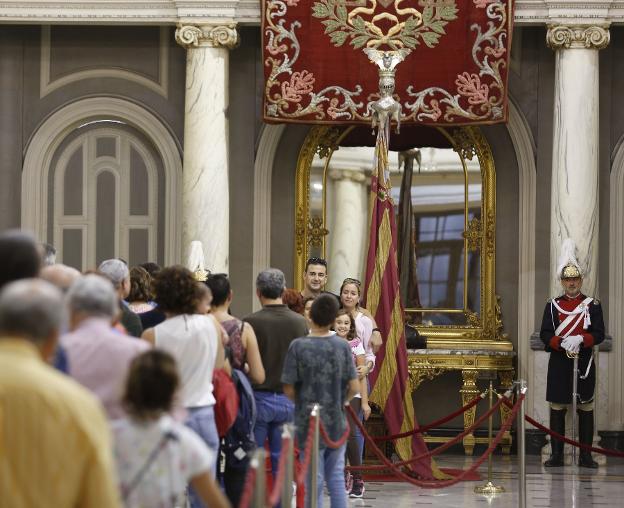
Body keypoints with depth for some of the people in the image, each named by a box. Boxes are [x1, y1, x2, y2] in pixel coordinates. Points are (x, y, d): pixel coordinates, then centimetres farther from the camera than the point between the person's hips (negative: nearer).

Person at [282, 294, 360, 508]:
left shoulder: (298, 346, -13)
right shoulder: (342, 346, -4)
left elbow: (289, 389, -11)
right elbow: (354, 387, -4)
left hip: (309, 424, -2)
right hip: (337, 424, 2)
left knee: (314, 481, 5)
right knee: (336, 477, 13)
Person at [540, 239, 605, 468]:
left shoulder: (593, 305, 3)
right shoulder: (553, 305, 5)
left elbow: (599, 334, -4)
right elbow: (545, 334, -1)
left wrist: (580, 339, -22)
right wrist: (562, 343, -19)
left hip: (584, 363, -1)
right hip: (559, 362, 1)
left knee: (586, 408, 2)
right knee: (557, 408, 2)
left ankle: (585, 456, 7)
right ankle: (556, 455, 7)